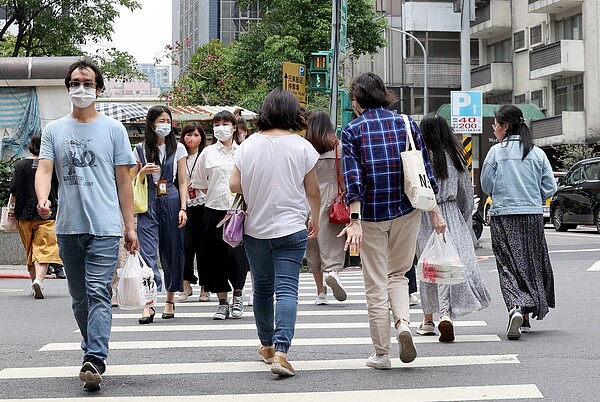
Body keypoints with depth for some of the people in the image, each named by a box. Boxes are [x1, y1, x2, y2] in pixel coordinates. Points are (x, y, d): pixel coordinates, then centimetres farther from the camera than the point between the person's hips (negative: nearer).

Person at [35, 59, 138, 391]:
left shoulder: (113, 129, 6)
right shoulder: (54, 130, 10)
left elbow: (123, 181, 7)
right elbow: (44, 168, -1)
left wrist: (130, 227, 4)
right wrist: (43, 199, -23)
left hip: (104, 226, -3)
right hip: (68, 226, 3)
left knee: (98, 292, -13)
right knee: (79, 296, 12)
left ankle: (94, 361, -20)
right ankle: (92, 351, 26)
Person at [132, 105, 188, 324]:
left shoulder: (178, 148, 7)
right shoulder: (140, 149, 6)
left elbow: (182, 181, 7)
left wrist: (183, 208, -2)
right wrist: (143, 172, -9)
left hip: (171, 202, 1)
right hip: (148, 206, -1)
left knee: (172, 251, 6)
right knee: (148, 251, -11)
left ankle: (170, 300, 18)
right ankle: (148, 304, -18)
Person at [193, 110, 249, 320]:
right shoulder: (208, 153, 7)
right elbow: (200, 184, 12)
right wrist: (217, 195, 5)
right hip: (214, 210, 1)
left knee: (237, 253, -8)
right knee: (216, 255, 2)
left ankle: (238, 293, 17)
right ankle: (222, 302, 12)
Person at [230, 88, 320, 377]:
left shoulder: (249, 145, -1)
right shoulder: (302, 146, -6)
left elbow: (234, 186, -2)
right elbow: (312, 191, -2)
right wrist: (315, 218, 15)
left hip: (255, 229, 3)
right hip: (290, 229, -3)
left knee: (262, 288, 17)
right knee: (287, 290, -7)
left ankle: (267, 345, 31)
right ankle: (280, 351, -21)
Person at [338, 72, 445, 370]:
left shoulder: (352, 130, -3)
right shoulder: (406, 123, 5)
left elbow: (353, 177, -13)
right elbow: (425, 169, 5)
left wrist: (354, 221, -16)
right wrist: (435, 211, 11)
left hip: (371, 213, -2)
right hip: (406, 210, 2)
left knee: (376, 284, 7)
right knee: (397, 273, 19)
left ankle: (381, 354, 11)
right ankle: (404, 323, -7)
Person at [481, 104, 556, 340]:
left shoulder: (496, 152, -5)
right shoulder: (537, 153, 3)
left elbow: (486, 185, -1)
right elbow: (550, 187, 3)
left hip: (503, 217, -3)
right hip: (533, 215, 3)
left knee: (509, 266, -1)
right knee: (531, 264, 14)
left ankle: (515, 308, -24)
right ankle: (525, 318, 17)